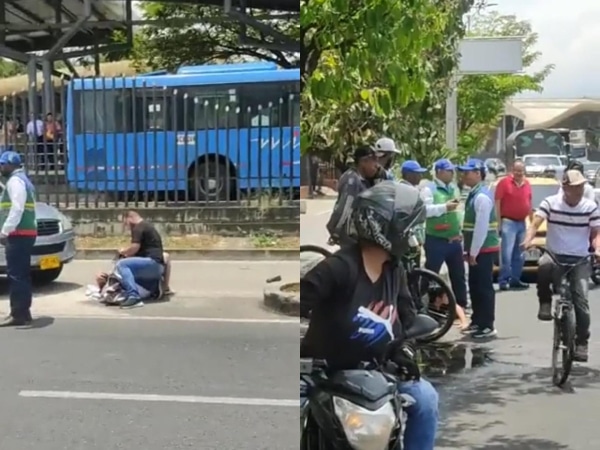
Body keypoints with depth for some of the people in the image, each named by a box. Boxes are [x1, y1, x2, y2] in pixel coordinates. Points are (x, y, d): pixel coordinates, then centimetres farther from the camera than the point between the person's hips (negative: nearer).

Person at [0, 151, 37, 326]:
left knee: (16, 274, -10)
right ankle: (23, 312, 17)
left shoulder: (15, 181, -10)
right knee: (21, 274, 12)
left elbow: (17, 209, -21)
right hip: (25, 233, 11)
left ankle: (19, 314, -10)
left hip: (18, 234, -11)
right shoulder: (23, 179, 23)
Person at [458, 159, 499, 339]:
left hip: (483, 250, -10)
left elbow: (481, 227, -22)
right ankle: (478, 321, 27)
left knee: (484, 287, -4)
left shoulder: (482, 196, -17)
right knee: (475, 286, 16)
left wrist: (473, 252, -19)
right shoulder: (474, 194, 14)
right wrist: (468, 250, 18)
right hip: (477, 249, 10)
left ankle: (487, 326, 3)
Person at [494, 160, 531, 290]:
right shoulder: (504, 182, -8)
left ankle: (515, 280, 20)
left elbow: (529, 204, 18)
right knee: (507, 253, -11)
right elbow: (497, 203, -10)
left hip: (522, 223, 7)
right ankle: (503, 281, -8)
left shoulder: (527, 184, 10)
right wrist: (499, 222, -14)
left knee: (519, 255, 11)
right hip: (508, 222, -6)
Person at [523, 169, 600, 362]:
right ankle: (545, 303, -12)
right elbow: (535, 224, -13)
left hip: (580, 260, 1)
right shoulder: (550, 203, -5)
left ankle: (581, 342, 7)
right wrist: (528, 239, -35)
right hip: (554, 255, -1)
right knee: (544, 265, -37)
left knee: (580, 300, -9)